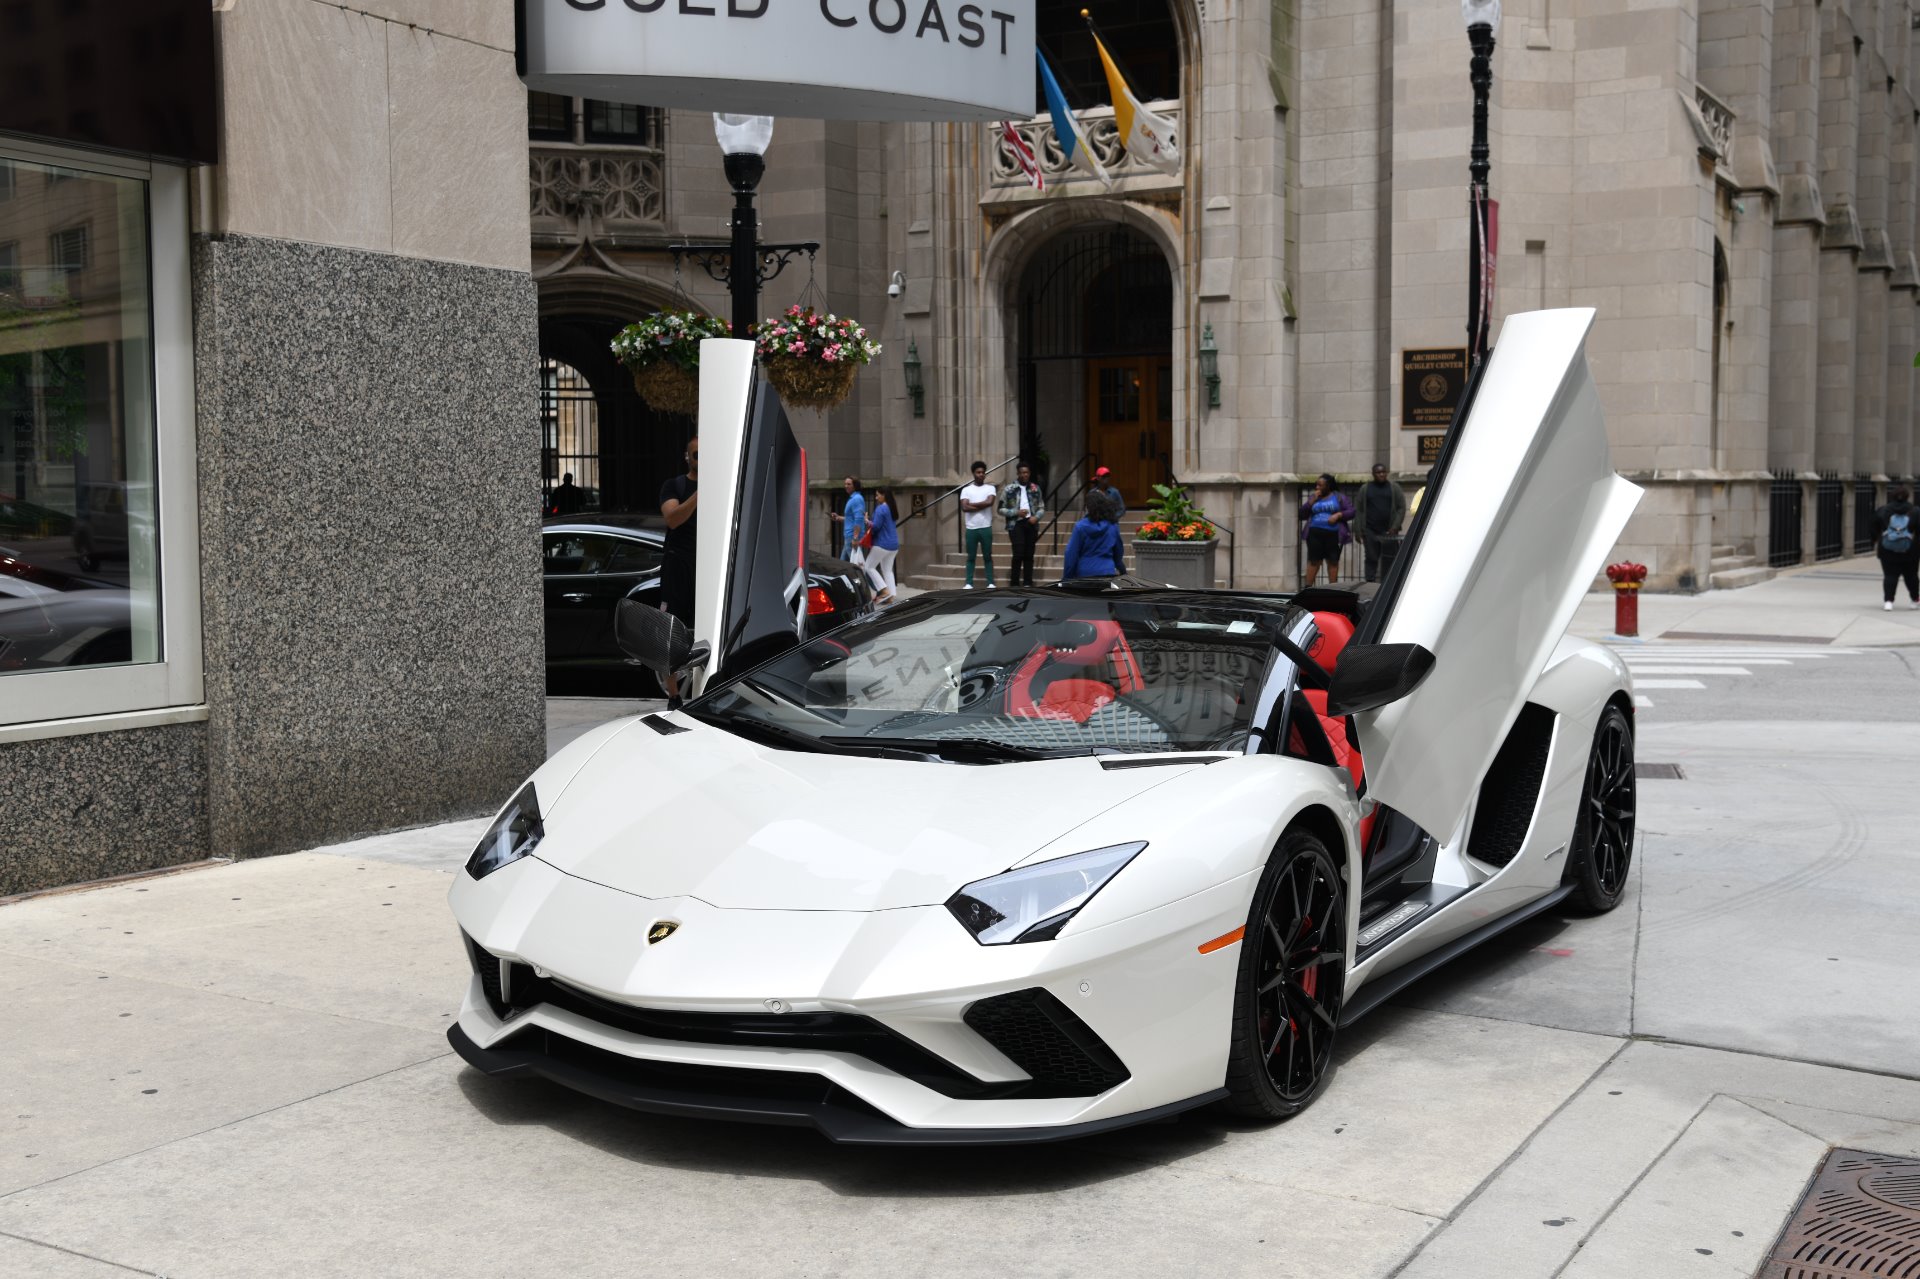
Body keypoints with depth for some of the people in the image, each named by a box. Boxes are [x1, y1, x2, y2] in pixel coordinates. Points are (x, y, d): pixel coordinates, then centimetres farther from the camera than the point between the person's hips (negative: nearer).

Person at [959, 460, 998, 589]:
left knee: (988, 556, 4)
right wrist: (982, 506, -9)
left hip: (986, 528, 0)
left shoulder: (990, 488, 5)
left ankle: (990, 583, 5)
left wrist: (972, 504, -6)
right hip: (971, 528, 0)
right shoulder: (966, 490, 5)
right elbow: (964, 507, -9)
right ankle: (969, 583, 6)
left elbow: (989, 502, -13)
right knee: (971, 557, 5)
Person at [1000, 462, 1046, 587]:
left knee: (1029, 555, 6)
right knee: (1018, 554, -11)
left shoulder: (1035, 489, 10)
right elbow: (1001, 509, -1)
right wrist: (1016, 512, -14)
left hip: (1031, 524, 3)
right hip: (1016, 524, -3)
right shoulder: (1009, 489, 0)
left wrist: (1036, 517, -9)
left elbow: (1042, 507, 12)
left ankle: (1028, 583, 11)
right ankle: (1015, 584, -4)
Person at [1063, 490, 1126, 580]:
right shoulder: (1113, 526, 3)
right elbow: (1118, 553, 14)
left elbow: (1071, 554, -7)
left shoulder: (1080, 527, -9)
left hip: (1084, 574, -3)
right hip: (1108, 573, 3)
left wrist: (1067, 577, 1)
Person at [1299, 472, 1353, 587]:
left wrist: (1338, 515, -14)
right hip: (1315, 533, 1)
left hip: (1333, 534, -1)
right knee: (1313, 561, -2)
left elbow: (1351, 511, 2)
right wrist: (1312, 501, -3)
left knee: (1333, 561, 2)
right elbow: (1302, 515, 8)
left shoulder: (1339, 497, 7)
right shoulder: (1312, 497, 14)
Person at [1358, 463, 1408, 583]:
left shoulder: (1394, 488, 7)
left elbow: (1401, 508, 3)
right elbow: (1360, 511, 5)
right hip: (1370, 531, 0)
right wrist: (1360, 531, -3)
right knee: (1371, 559, 0)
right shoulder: (1365, 488, 9)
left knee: (1388, 561, 0)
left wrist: (1395, 527, -9)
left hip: (1389, 531, 0)